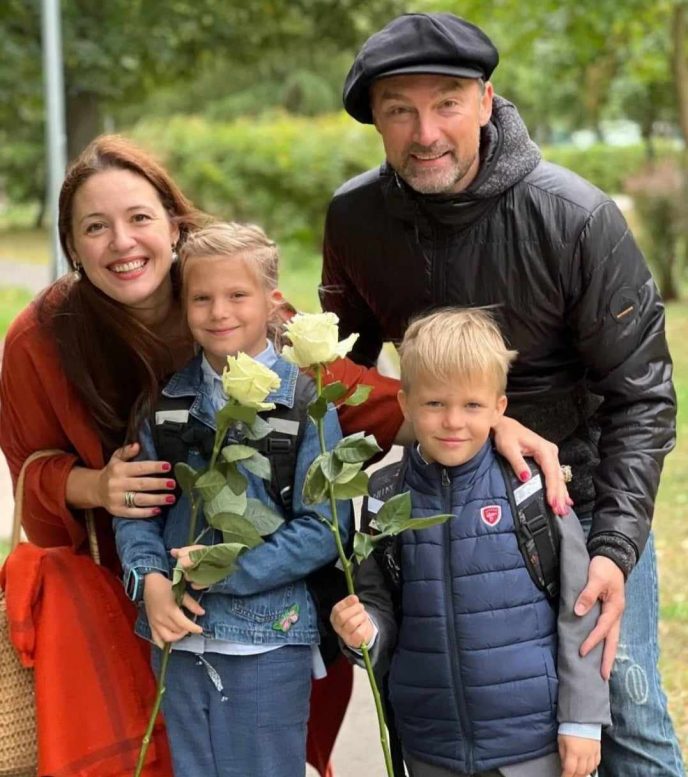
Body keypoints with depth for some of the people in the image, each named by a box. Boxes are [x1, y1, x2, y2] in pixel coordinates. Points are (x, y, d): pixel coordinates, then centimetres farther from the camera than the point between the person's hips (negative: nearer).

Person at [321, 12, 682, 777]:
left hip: (578, 496, -3)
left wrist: (616, 548, -25)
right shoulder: (354, 217, -10)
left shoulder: (576, 219, -22)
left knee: (624, 715, 2)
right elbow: (346, 355, 10)